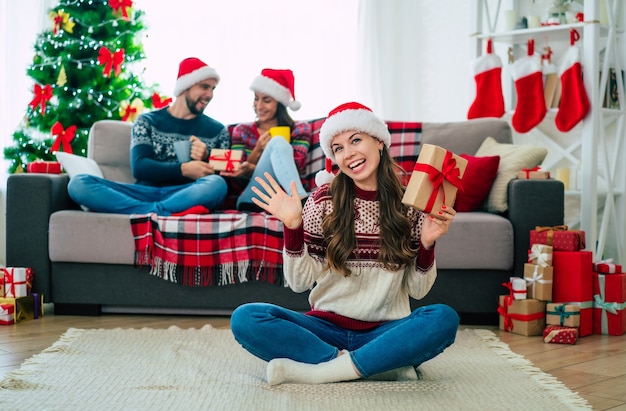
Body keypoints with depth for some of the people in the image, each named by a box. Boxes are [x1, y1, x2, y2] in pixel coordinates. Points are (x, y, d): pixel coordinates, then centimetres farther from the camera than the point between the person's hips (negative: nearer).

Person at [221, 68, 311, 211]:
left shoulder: (300, 130, 14)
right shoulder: (242, 130, 18)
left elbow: (295, 169, -2)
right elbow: (238, 179, 11)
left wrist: (251, 169, -15)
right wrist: (257, 151, -6)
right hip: (252, 198, 0)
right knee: (278, 143, -28)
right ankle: (302, 201, -49)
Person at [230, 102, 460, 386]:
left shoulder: (410, 205, 1)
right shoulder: (324, 200, 1)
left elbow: (417, 290, 4)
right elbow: (300, 282, -1)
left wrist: (427, 244, -12)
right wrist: (293, 226, -12)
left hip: (385, 332, 0)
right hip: (327, 327, 1)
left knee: (444, 319, -31)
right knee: (245, 318, -24)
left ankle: (313, 370, -26)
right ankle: (383, 365, -23)